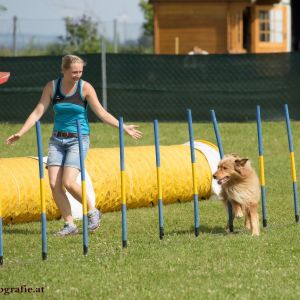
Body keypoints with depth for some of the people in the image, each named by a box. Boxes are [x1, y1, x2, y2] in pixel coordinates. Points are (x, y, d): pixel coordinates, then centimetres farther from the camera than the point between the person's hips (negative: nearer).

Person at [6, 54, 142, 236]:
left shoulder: (85, 88, -6)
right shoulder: (52, 87, 1)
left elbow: (102, 113, -4)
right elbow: (38, 112, 2)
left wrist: (124, 128, -11)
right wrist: (20, 133, -7)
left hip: (78, 139, -4)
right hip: (57, 140, 4)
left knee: (68, 183, -18)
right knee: (54, 184, -9)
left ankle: (93, 212, 6)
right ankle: (70, 225, 2)